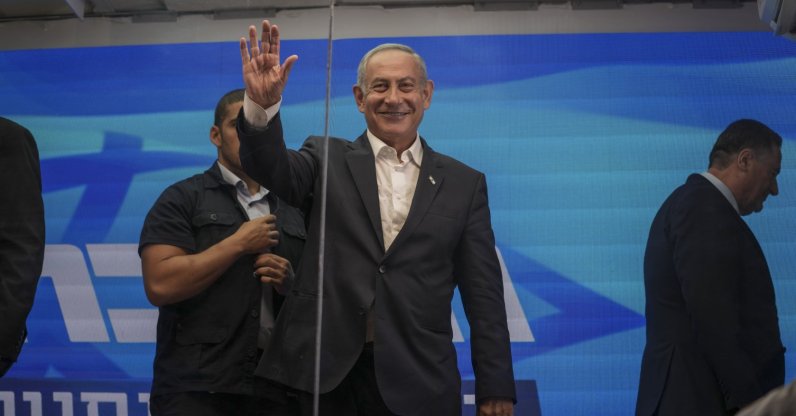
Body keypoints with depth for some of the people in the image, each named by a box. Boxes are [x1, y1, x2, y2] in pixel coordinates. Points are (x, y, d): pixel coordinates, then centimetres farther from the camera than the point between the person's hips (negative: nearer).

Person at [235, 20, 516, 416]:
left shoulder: (463, 183, 8)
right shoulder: (328, 159, 9)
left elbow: (484, 297, 5)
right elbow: (276, 171, -12)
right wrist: (262, 105, -31)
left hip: (418, 383, 0)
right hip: (325, 373, 0)